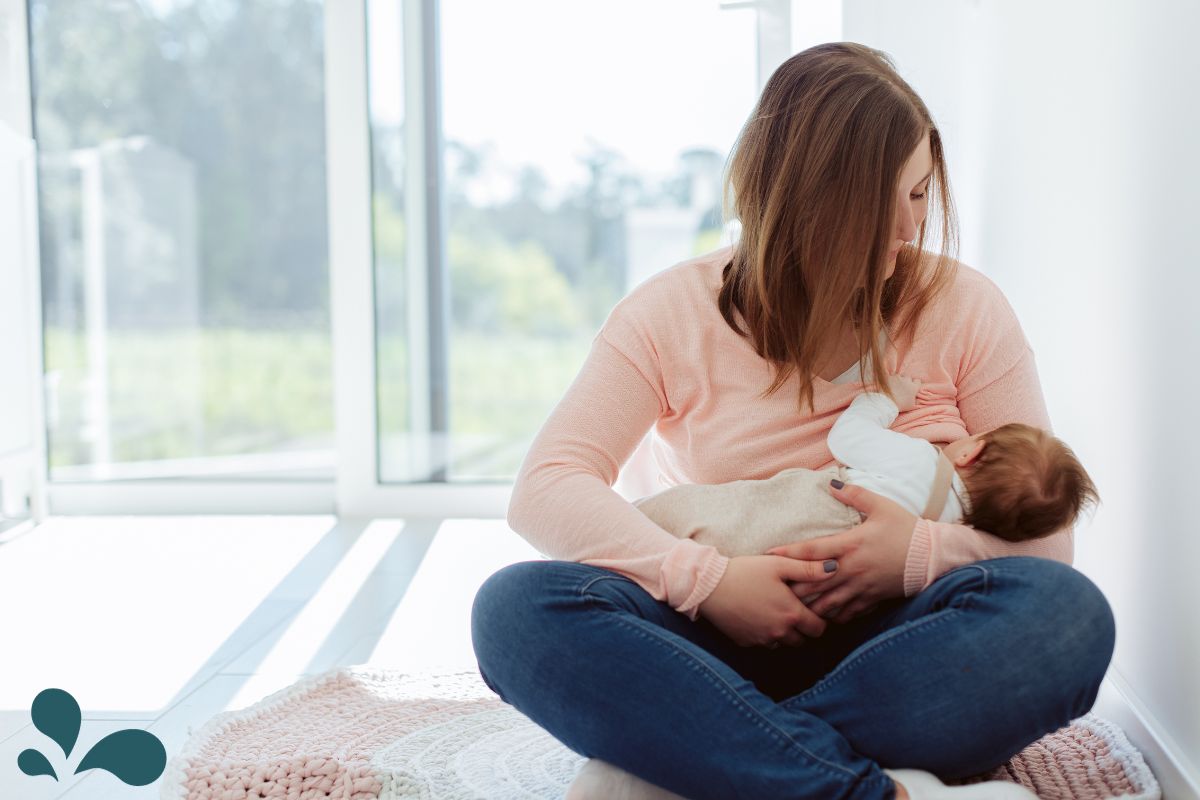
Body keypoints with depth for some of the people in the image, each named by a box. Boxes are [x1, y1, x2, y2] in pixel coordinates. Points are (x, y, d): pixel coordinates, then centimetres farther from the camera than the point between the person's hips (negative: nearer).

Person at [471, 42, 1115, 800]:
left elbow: (1046, 534, 2)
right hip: (724, 645, 0)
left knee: (1067, 610, -30)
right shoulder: (674, 312, 1)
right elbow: (545, 488, -9)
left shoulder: (961, 305, 3)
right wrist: (707, 579, -23)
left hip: (888, 646, 1)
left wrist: (923, 553, -20)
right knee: (516, 606, -27)